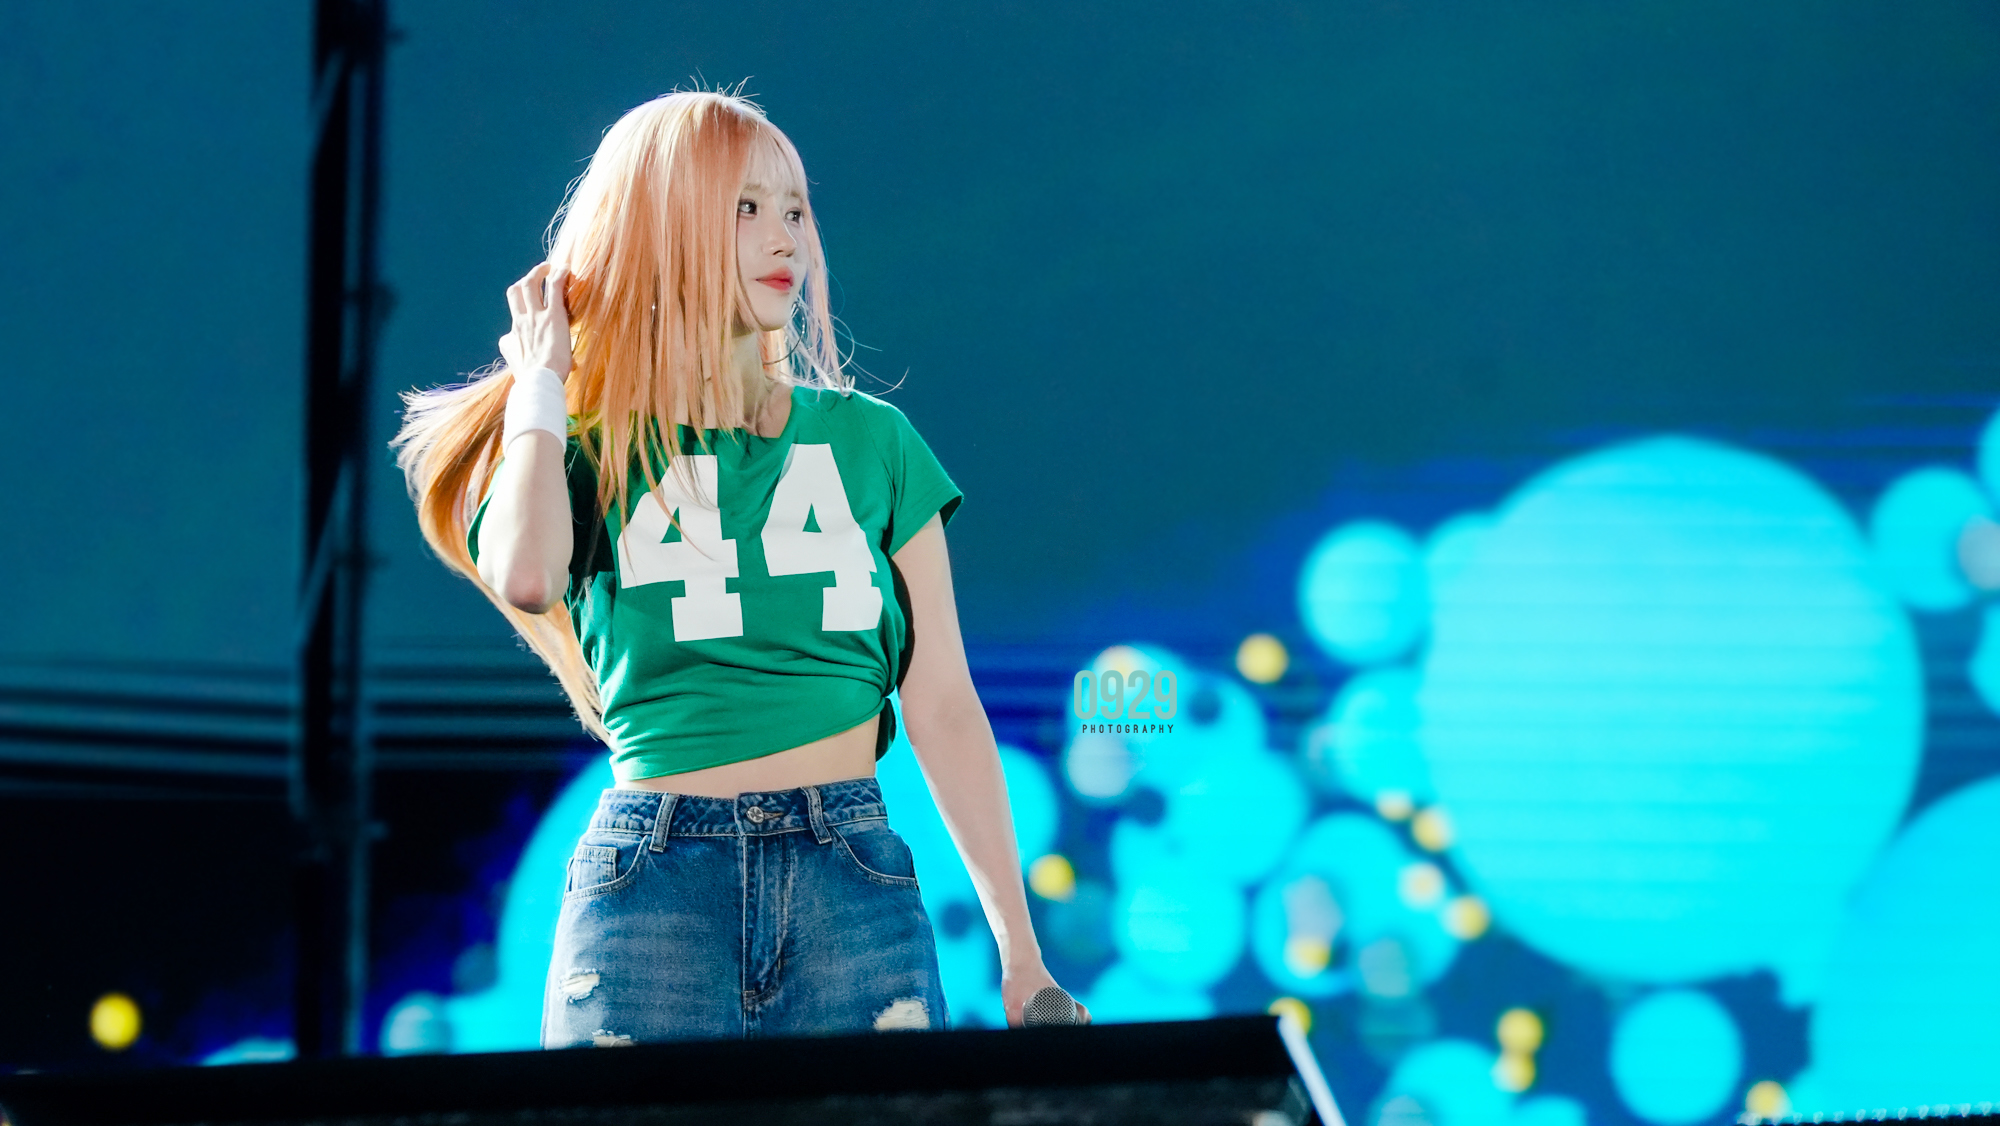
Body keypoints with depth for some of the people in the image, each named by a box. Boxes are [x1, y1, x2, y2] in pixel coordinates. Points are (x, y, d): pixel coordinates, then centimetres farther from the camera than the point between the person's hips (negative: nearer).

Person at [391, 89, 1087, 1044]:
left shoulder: (868, 441, 12)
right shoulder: (594, 453, 7)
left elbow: (944, 711, 10)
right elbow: (526, 578, -18)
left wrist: (1021, 956, 5)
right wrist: (541, 384, -2)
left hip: (857, 889, 2)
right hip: (650, 887, -1)